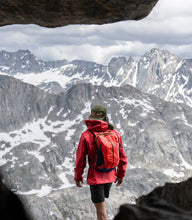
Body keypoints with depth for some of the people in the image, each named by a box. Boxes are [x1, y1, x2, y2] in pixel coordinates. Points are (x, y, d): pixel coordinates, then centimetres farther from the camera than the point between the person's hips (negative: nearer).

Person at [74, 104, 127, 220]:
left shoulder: (86, 135, -16)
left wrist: (78, 177, 6)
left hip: (95, 177, -4)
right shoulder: (115, 133, -5)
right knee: (101, 203, 26)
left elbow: (80, 159, -9)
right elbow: (122, 157, 3)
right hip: (110, 175, 4)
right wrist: (121, 175, 17)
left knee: (101, 209, 2)